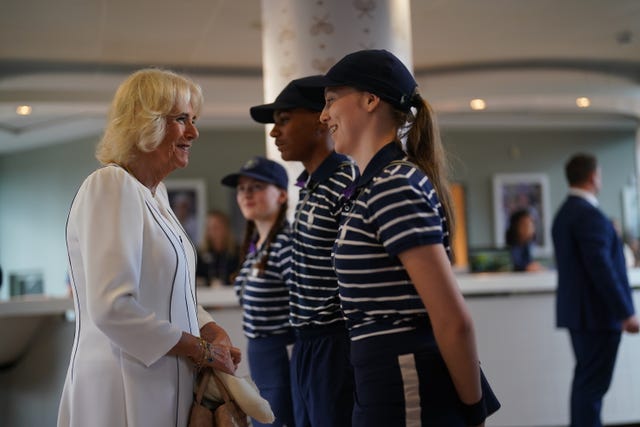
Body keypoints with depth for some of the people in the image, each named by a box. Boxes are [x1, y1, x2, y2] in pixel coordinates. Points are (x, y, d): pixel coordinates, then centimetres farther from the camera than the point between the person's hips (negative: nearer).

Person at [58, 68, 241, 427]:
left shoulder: (157, 193, 11)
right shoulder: (110, 186, -16)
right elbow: (111, 308, -25)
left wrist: (212, 331, 1)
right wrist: (201, 349, -16)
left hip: (167, 388, 8)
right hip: (126, 395, -8)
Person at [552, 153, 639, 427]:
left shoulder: (564, 212, 13)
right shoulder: (589, 214, -18)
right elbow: (602, 268, -23)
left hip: (577, 310, 10)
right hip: (598, 312, -10)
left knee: (586, 379, 17)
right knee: (593, 383, -5)